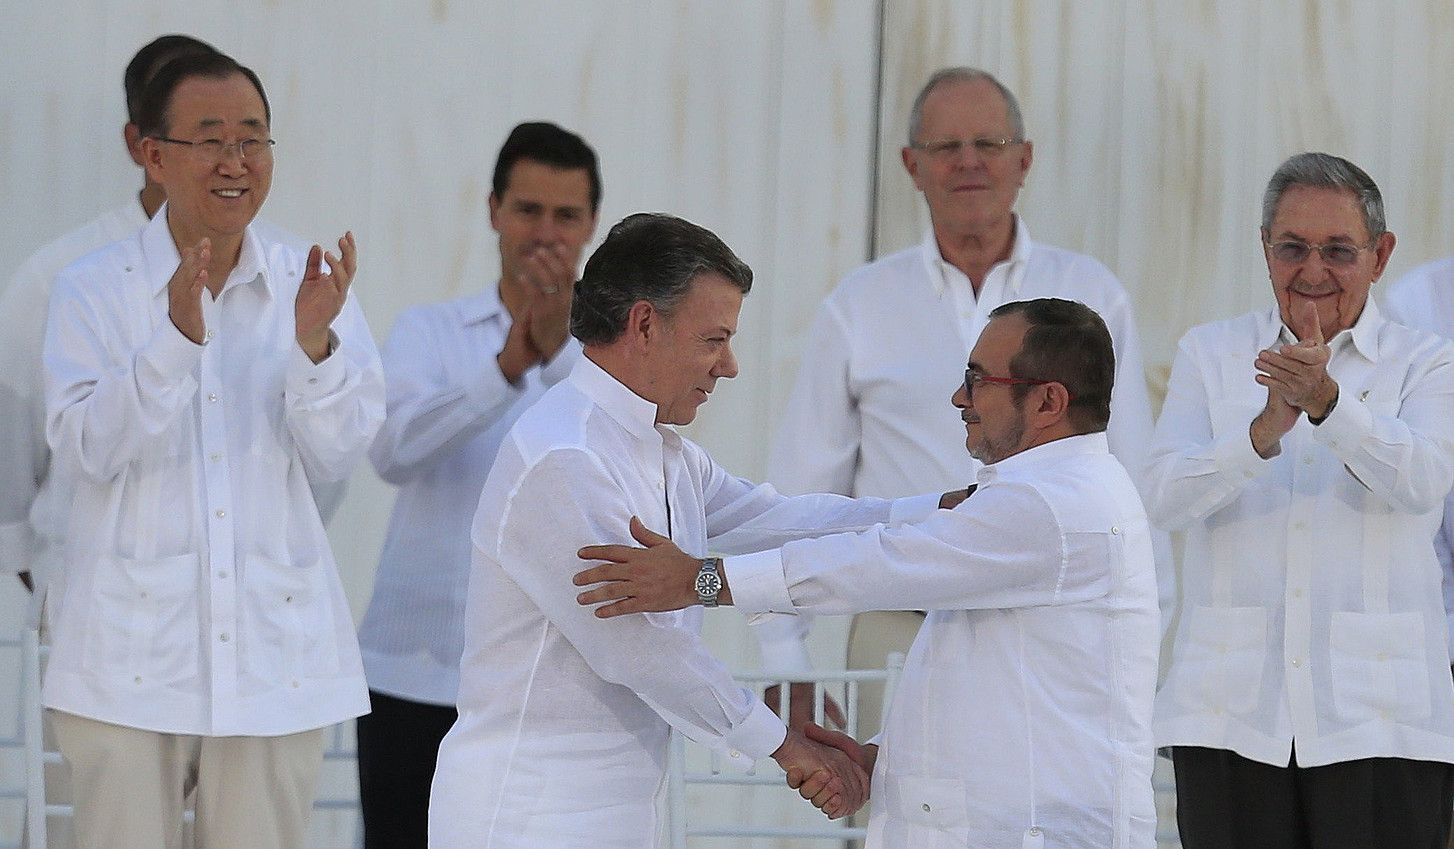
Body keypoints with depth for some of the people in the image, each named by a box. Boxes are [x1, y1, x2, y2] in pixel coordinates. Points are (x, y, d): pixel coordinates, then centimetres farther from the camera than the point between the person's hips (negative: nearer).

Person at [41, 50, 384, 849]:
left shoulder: (308, 283, 6)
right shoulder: (93, 290, 1)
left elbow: (337, 456, -1)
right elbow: (90, 446, -11)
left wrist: (315, 342, -19)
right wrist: (177, 338, -24)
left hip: (274, 654, 2)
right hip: (132, 656, -2)